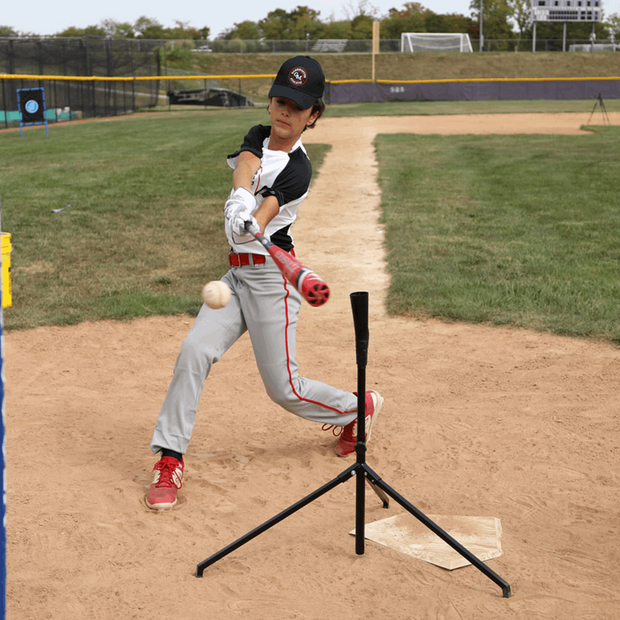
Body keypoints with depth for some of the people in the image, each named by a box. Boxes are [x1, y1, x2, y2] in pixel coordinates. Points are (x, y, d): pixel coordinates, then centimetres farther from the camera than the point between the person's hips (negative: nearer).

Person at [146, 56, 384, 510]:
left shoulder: (297, 170, -12)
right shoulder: (258, 138, 8)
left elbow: (254, 228, -24)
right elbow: (244, 167, -16)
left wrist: (250, 224, -48)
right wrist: (239, 200, -38)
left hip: (271, 275, -6)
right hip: (239, 273, 6)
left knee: (283, 387, -1)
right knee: (195, 351, -12)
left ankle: (360, 407, 26)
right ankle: (170, 460, -5)